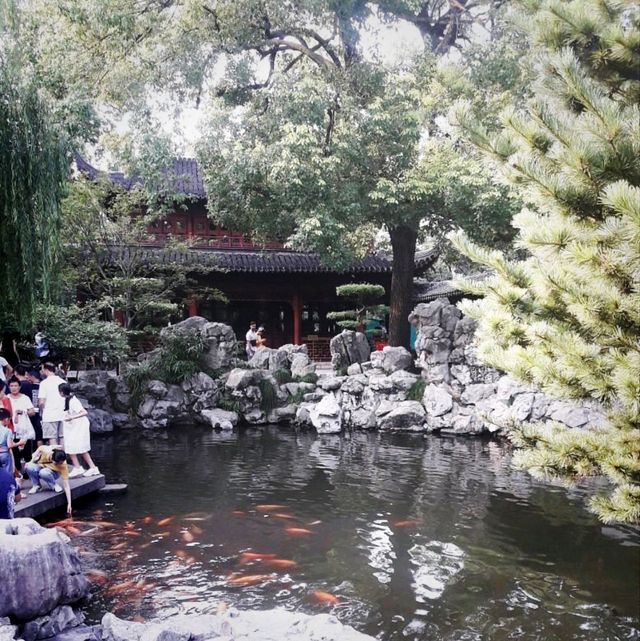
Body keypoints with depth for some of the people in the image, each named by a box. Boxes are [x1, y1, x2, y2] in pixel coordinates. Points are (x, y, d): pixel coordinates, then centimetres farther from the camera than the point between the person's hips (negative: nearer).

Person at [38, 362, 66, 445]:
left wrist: (42, 412, 7)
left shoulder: (44, 383, -5)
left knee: (52, 439, -3)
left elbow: (41, 402, -9)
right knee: (62, 438, 9)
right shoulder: (63, 382, 10)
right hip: (63, 415, 5)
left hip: (49, 416, -5)